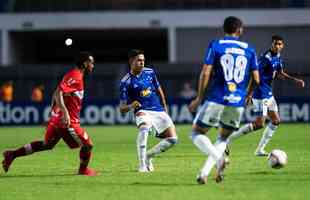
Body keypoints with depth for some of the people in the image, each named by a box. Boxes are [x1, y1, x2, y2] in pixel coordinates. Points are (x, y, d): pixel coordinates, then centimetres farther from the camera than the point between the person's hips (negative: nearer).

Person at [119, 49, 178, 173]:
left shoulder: (149, 72, 5)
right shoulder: (126, 82, -9)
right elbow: (122, 108, -8)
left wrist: (165, 107, 24)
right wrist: (131, 106, -29)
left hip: (159, 110, 5)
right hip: (143, 111, -5)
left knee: (172, 139, -4)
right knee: (144, 127, -38)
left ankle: (148, 155, 19)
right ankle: (142, 165, -33)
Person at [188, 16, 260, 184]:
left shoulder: (215, 45, 0)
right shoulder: (249, 50, 8)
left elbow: (206, 73, -7)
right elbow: (256, 79, 7)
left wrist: (199, 98, 1)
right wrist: (248, 95, 27)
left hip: (216, 99, -3)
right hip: (238, 103, 3)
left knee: (197, 133, 8)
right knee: (223, 138, 21)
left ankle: (218, 159, -19)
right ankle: (204, 173, 6)